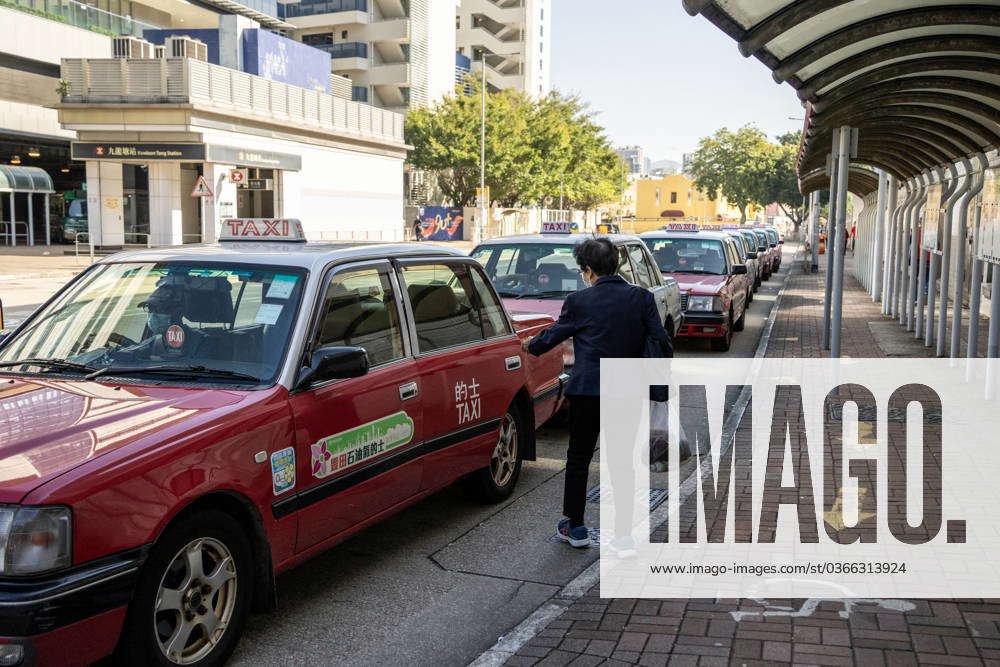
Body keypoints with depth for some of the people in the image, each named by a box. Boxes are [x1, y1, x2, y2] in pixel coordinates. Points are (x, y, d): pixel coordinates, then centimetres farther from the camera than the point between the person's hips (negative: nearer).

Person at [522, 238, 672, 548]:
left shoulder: (579, 301, -5)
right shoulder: (642, 298, 0)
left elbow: (553, 335, 7)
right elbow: (660, 342, -1)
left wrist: (531, 345, 27)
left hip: (587, 391, -2)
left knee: (578, 458, 11)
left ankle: (575, 526, 19)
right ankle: (624, 529, 12)